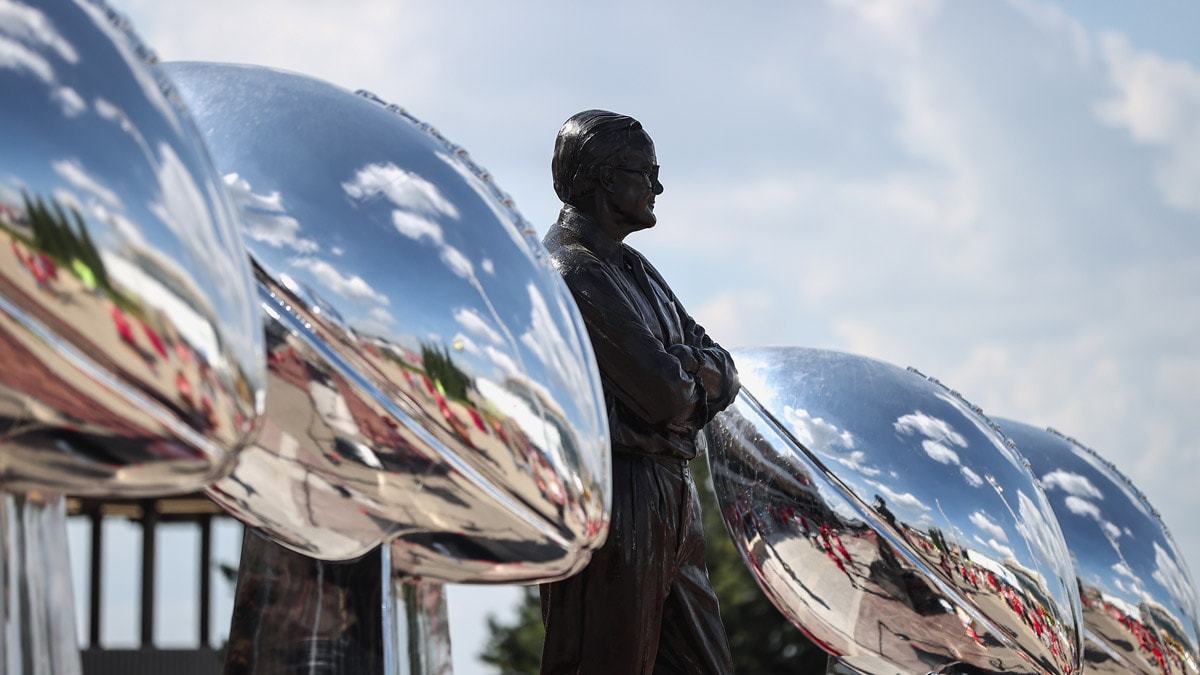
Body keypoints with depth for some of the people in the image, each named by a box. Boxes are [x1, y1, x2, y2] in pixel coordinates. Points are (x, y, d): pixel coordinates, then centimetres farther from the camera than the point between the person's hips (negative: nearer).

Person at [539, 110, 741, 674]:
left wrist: (681, 366, -7)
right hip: (611, 501, -10)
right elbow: (667, 394, -19)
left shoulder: (632, 268, 19)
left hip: (668, 502, 10)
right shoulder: (572, 272, -13)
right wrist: (695, 376, 3)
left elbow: (724, 376, 14)